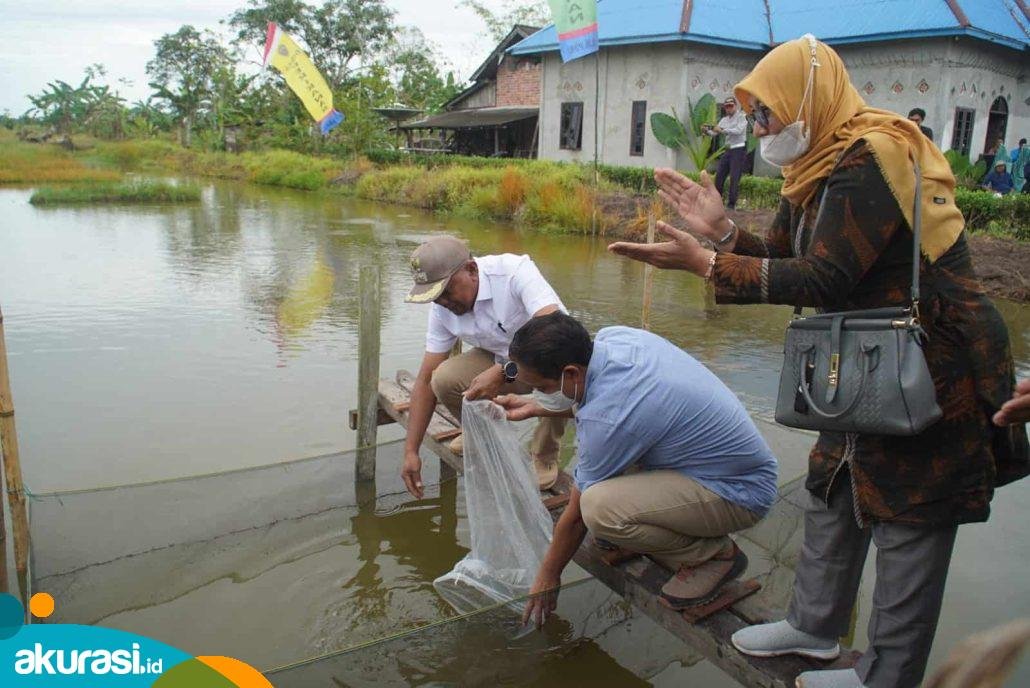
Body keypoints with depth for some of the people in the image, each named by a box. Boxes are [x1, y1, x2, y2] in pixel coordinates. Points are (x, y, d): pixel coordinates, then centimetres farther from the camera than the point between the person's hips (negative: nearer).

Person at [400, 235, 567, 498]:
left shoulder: (514, 271, -29)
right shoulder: (442, 308, -12)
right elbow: (426, 380, -8)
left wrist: (504, 372, -52)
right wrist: (411, 451, -12)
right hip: (501, 361, 4)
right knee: (444, 379, -22)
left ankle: (544, 456, -9)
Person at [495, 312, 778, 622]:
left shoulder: (606, 418, -30)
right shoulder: (612, 337, -8)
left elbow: (576, 515, -15)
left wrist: (548, 577, 1)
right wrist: (535, 407, 10)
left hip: (741, 493, -9)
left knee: (600, 506, -30)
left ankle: (716, 554, -4)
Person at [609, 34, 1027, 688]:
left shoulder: (873, 158, -20)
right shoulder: (820, 169, 8)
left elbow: (824, 279, -26)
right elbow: (787, 260, 9)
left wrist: (704, 263, -26)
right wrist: (722, 229, -6)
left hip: (933, 369, -10)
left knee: (910, 529, 3)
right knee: (835, 494, 18)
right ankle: (816, 625, 36)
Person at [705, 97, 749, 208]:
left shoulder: (741, 117, -5)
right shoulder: (724, 120, 13)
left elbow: (738, 130, -22)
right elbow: (714, 133, 7)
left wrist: (722, 130, -28)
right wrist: (707, 131, -15)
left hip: (739, 150, -7)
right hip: (728, 150, 7)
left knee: (734, 177, -8)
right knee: (719, 175, 5)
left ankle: (732, 203, -6)